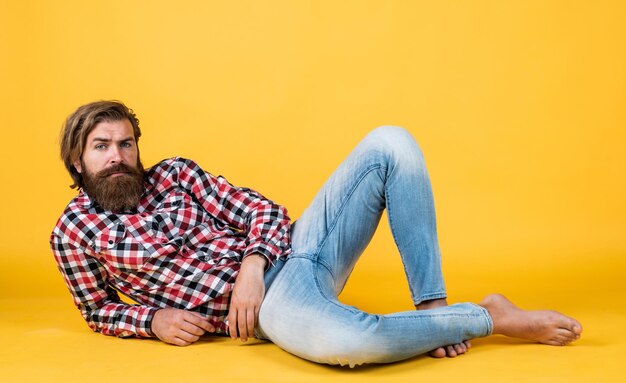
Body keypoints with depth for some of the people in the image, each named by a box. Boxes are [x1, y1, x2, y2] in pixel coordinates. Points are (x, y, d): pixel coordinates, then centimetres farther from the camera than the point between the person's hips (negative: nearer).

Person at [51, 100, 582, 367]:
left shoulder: (174, 174, 11)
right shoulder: (72, 231, 6)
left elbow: (262, 212, 7)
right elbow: (99, 310, 17)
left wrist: (250, 264, -13)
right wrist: (154, 319, -4)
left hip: (290, 247, 5)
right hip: (264, 298, -4)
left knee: (389, 142, -10)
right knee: (345, 341, -42)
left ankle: (433, 305, -11)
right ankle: (489, 317, -12)